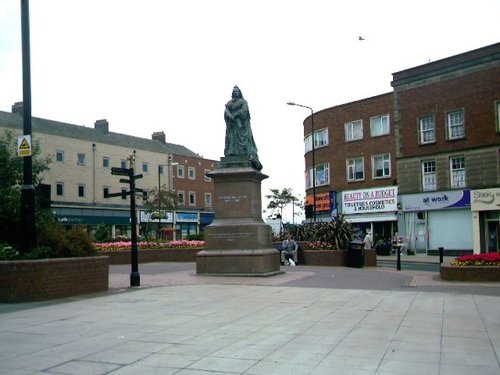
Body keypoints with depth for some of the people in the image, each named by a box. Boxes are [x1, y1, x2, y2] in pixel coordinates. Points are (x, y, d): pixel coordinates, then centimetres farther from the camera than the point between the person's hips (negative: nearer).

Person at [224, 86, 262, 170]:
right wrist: (230, 116, -13)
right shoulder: (229, 103, 22)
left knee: (244, 139, -17)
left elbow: (244, 111, -5)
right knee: (232, 139, -9)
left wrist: (235, 115, -14)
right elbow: (226, 112, 8)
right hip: (232, 125, 3)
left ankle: (251, 157, -30)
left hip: (241, 124, -3)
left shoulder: (244, 102, 12)